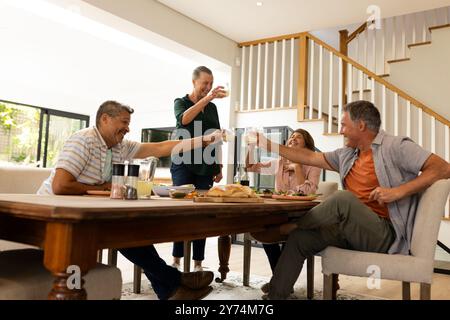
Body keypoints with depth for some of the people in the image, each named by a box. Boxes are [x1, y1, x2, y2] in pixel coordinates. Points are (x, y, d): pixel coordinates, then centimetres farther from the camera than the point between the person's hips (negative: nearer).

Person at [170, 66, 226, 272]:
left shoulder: (212, 108, 17)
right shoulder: (181, 102, 6)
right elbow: (184, 119, -19)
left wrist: (219, 167, 13)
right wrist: (207, 98, -27)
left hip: (205, 167, 4)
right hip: (184, 164, -3)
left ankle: (198, 262, 4)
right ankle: (176, 259, -5)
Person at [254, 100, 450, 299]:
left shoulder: (395, 147, -4)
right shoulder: (346, 155, 16)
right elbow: (310, 157, 21)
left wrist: (399, 191, -21)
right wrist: (270, 146, 21)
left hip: (386, 234, -7)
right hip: (351, 232, 7)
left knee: (343, 198, -31)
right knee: (300, 238, -13)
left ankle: (291, 226, -6)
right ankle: (274, 295, -8)